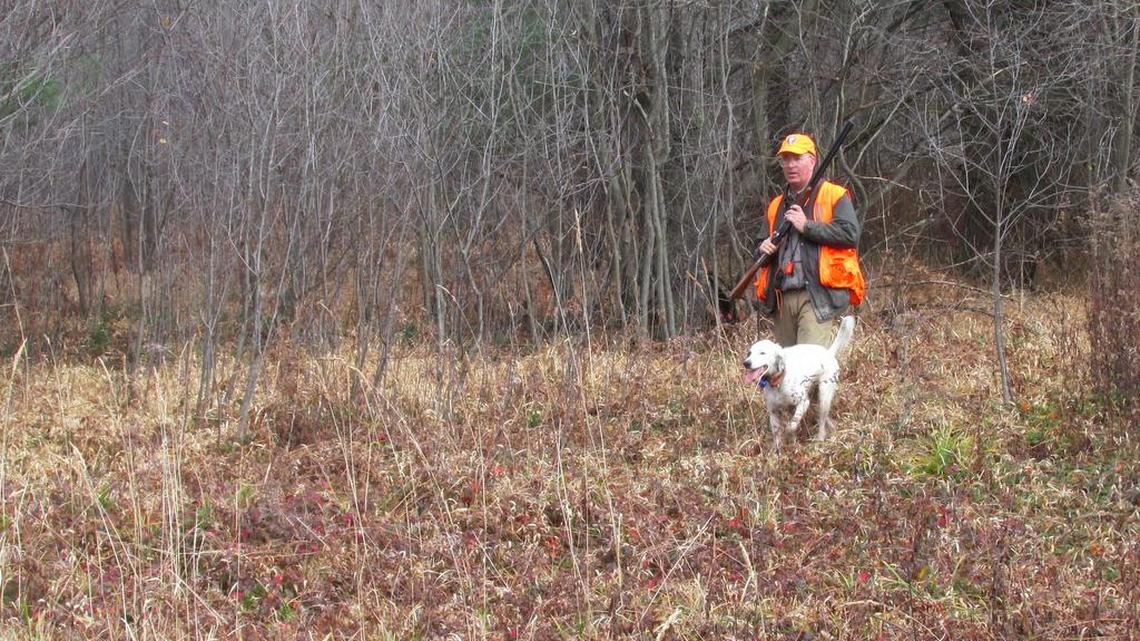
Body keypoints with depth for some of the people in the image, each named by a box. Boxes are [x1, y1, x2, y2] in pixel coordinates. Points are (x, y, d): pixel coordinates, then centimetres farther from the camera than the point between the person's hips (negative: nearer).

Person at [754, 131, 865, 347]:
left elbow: (850, 234, -11)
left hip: (819, 297, -7)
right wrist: (764, 248, 9)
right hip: (783, 299, 7)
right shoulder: (776, 205, 24)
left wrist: (807, 226, -11)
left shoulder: (835, 196, 4)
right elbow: (770, 243, 34)